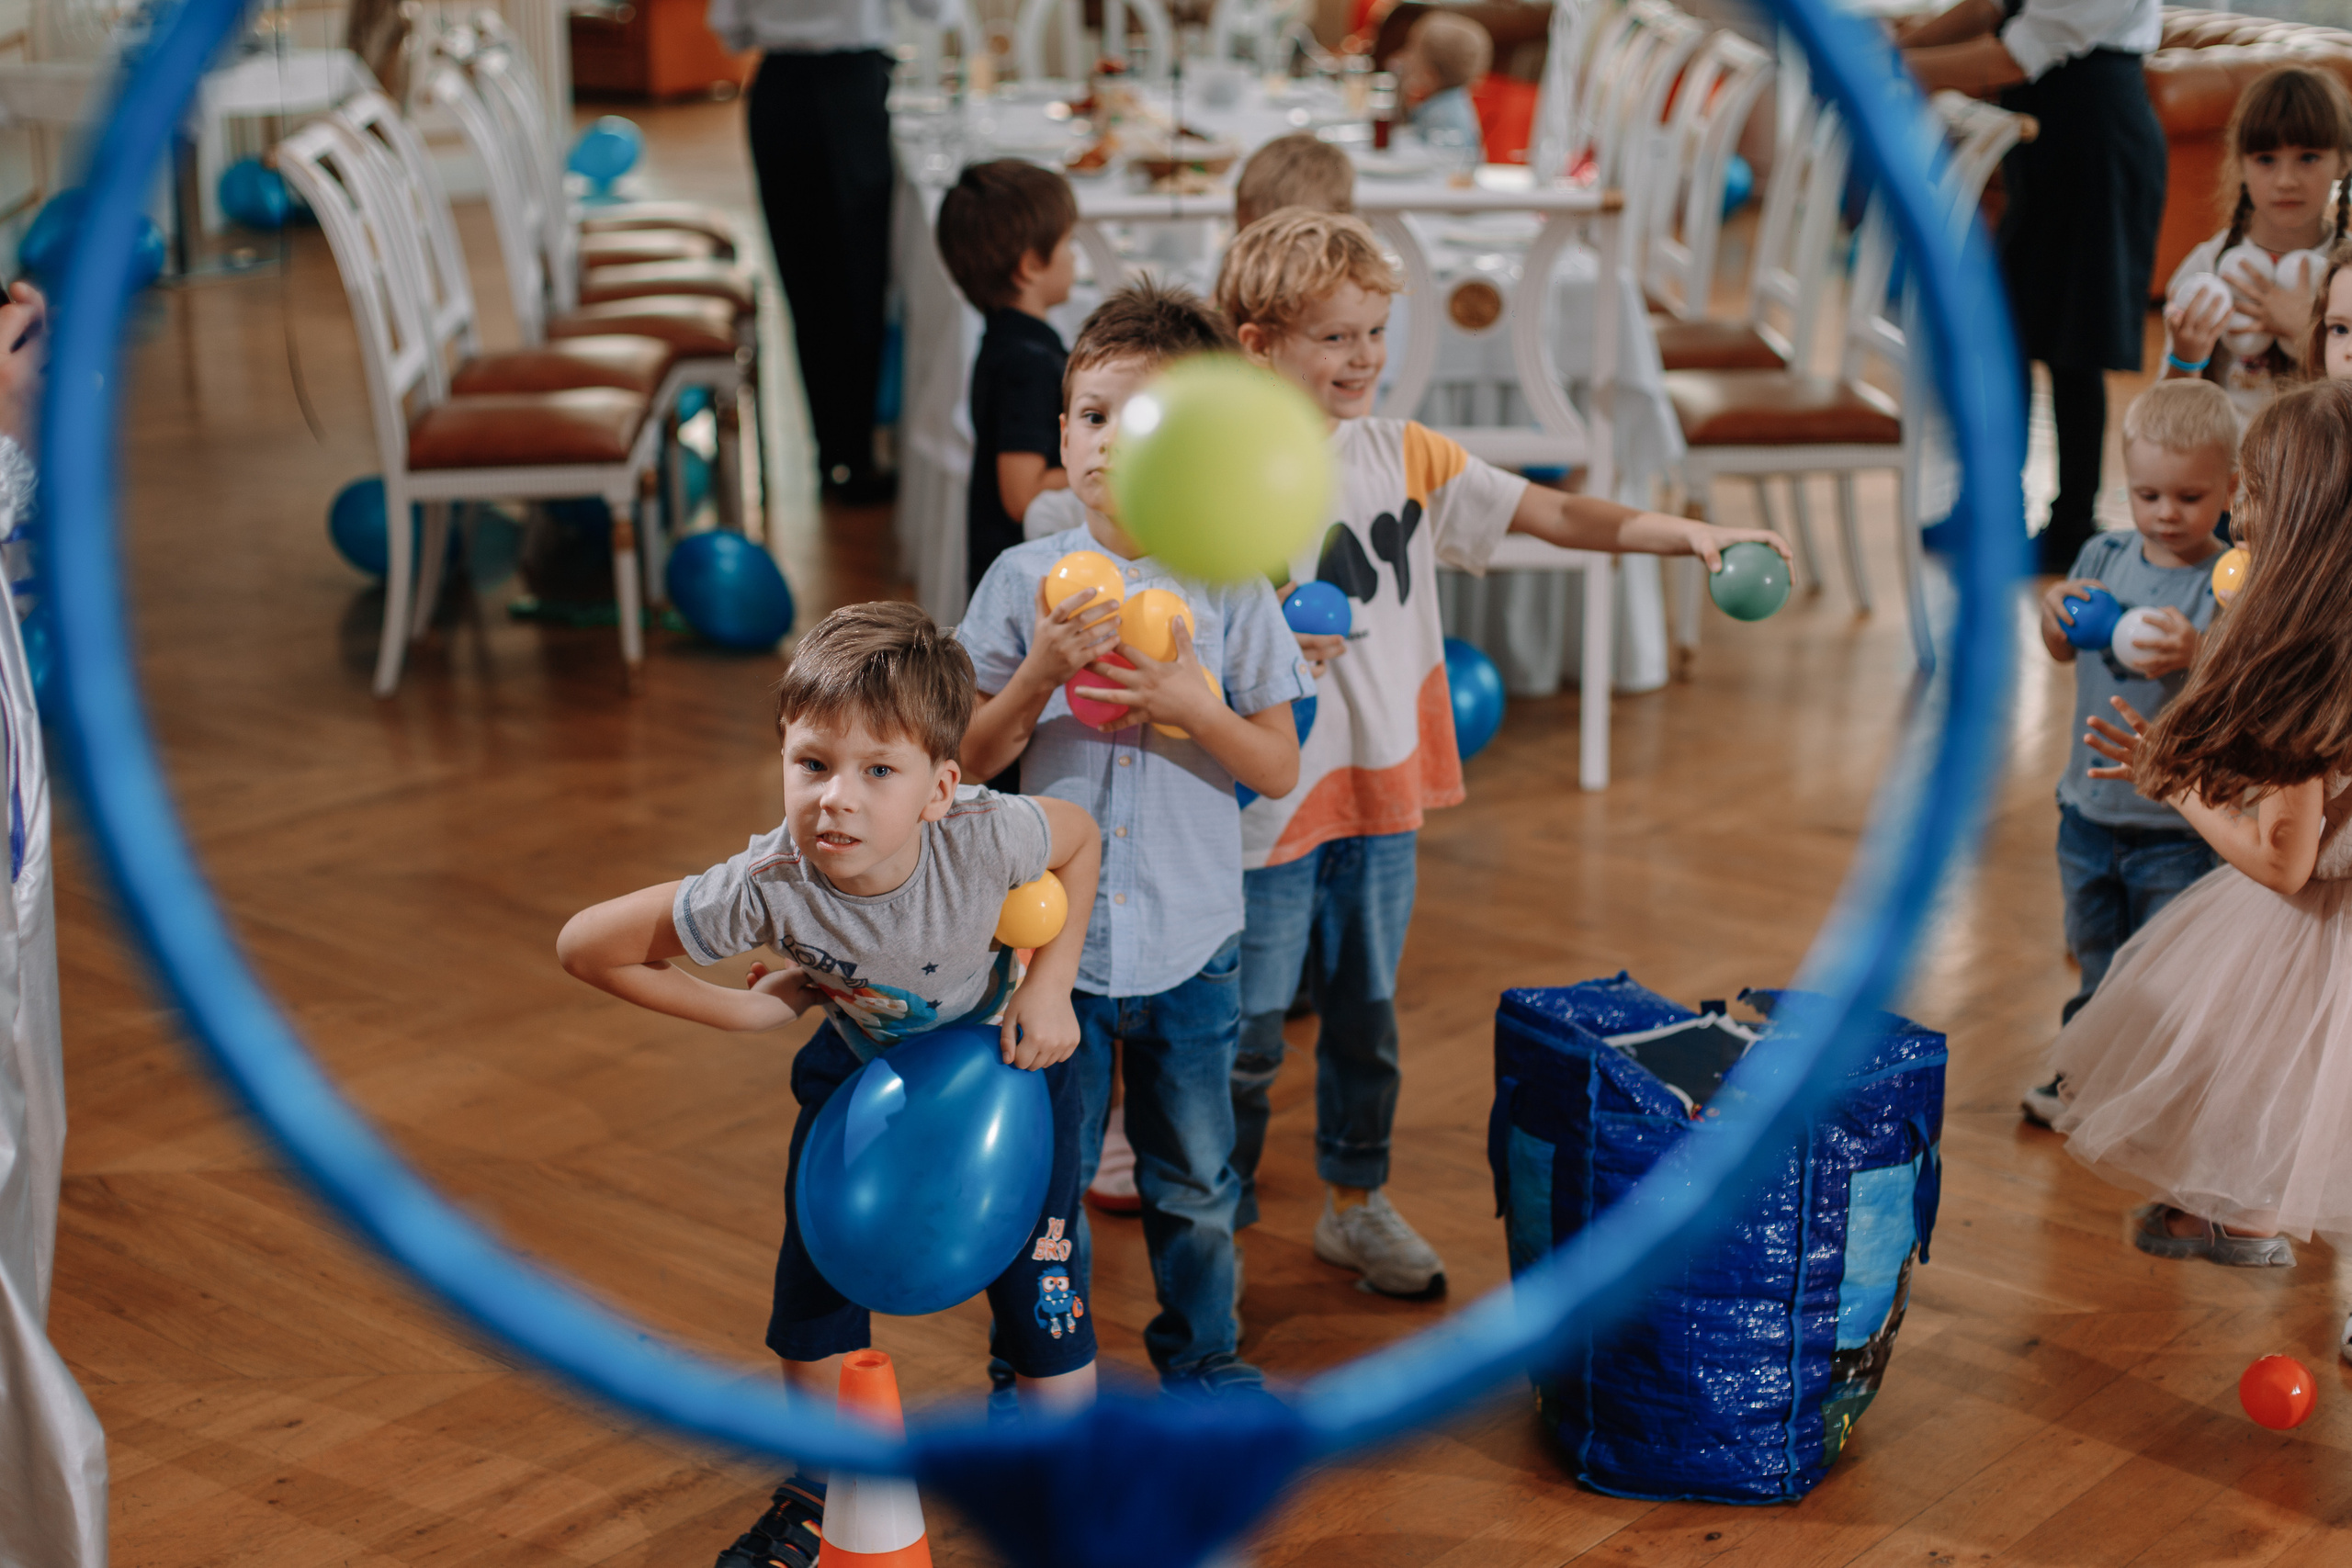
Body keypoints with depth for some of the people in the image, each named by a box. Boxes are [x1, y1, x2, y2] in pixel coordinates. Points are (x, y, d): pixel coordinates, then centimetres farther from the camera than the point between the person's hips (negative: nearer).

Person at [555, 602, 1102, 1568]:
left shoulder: (987, 836, -38)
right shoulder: (767, 887, -36)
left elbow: (1081, 837, -12)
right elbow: (586, 947, -23)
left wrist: (1049, 984, -19)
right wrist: (744, 1009, -18)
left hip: (1003, 1056, -1)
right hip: (862, 1063, 2)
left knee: (1041, 1289, -3)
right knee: (815, 1279, 8)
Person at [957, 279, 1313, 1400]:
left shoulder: (1231, 591, -5)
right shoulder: (1025, 580, -4)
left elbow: (1278, 771, -4)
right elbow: (972, 759, -2)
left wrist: (1186, 702, -19)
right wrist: (1042, 671, -17)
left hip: (1190, 939, 0)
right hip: (1053, 928, 0)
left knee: (1194, 1178, 15)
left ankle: (1203, 1355, 37)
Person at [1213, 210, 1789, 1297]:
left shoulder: (1405, 456, 4)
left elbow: (1551, 514, 2)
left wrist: (1690, 535, -8)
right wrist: (1275, 644, -32)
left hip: (1383, 788, 6)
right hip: (1268, 795, -5)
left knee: (1366, 1012, 18)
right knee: (1245, 1029, 4)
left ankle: (1357, 1206, 34)